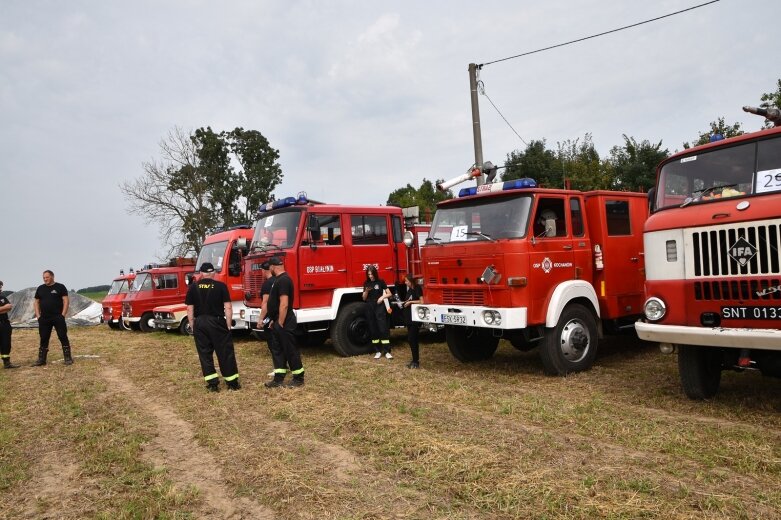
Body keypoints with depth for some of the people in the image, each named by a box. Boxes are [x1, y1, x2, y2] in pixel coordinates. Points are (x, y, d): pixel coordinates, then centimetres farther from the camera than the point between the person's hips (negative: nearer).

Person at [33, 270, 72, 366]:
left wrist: (63, 315, -12)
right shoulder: (40, 288, 13)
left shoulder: (60, 287, -1)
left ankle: (68, 358, -2)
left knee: (63, 337, -5)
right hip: (44, 319, 4)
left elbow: (66, 301, -5)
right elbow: (36, 302, 16)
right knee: (44, 339, 9)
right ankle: (41, 359, 17)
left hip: (58, 318, -4)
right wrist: (38, 315, 4)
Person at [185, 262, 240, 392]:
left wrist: (193, 326, 11)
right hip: (217, 322, -2)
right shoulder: (221, 286, -3)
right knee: (225, 352, 5)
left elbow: (190, 309, 3)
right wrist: (228, 325, 1)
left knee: (205, 353, 10)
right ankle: (232, 382, 10)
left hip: (200, 323, 2)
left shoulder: (193, 287, 3)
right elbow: (228, 307, -6)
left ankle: (212, 384, 10)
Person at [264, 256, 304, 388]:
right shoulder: (279, 279, 13)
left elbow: (284, 304, -24)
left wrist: (280, 324, -22)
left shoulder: (283, 280, -19)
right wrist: (274, 320, 19)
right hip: (278, 321, 10)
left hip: (285, 323, -10)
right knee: (277, 349, 12)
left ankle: (299, 379, 9)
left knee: (290, 350, -1)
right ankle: (279, 378, 17)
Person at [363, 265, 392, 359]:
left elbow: (389, 294, 3)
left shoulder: (381, 282, -1)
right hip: (369, 308, 4)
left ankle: (387, 351, -5)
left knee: (383, 328, -8)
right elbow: (364, 298, 10)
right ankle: (378, 351, 12)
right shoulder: (366, 283, 8)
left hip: (380, 307, -4)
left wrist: (382, 297, -15)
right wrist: (366, 291, -8)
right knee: (373, 329, 4)